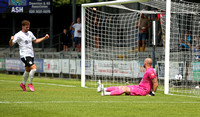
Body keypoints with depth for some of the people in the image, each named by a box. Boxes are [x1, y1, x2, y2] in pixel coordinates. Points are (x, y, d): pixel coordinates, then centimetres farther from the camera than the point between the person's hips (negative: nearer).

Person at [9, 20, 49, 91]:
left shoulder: (30, 33, 13)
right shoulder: (18, 35, -9)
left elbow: (35, 41, 29)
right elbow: (11, 44, -15)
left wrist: (44, 38, 21)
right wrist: (11, 40, -37)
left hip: (31, 55, 8)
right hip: (24, 55, -8)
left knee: (28, 70, 15)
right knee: (34, 68, -20)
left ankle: (23, 84, 34)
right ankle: (30, 84, -5)